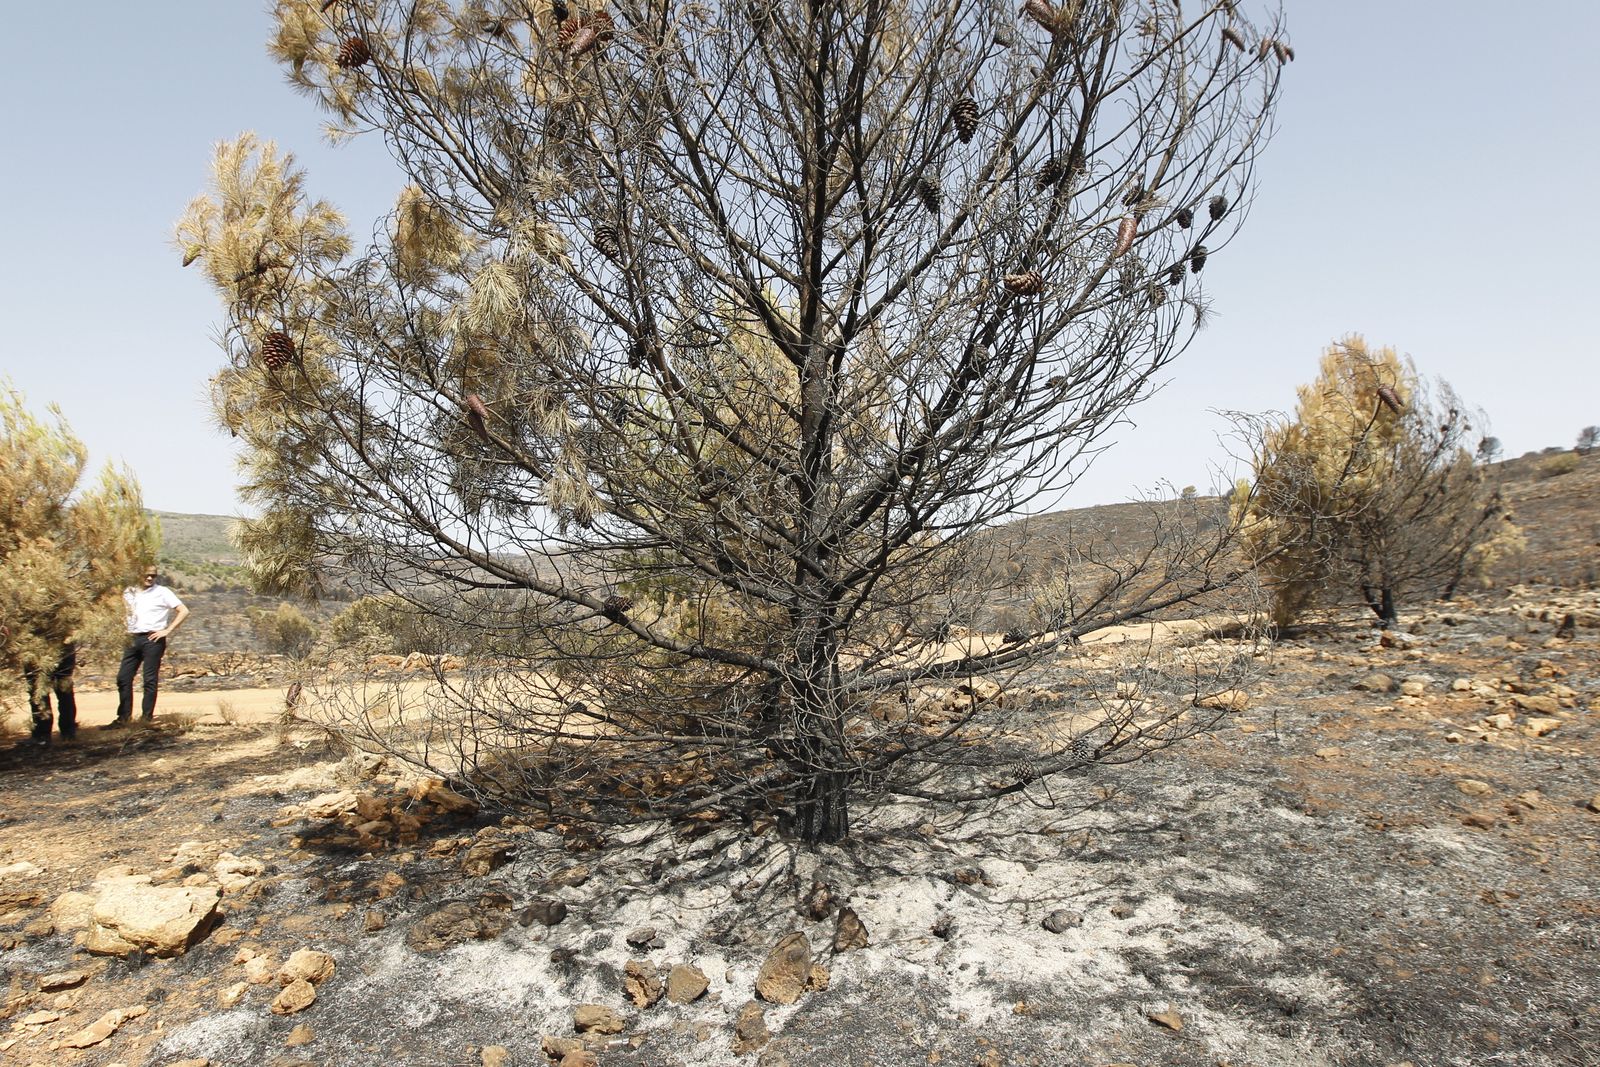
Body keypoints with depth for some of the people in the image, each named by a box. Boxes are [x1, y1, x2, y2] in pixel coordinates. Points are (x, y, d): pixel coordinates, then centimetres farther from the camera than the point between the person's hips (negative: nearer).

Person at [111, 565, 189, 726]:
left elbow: (184, 611, -6)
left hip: (153, 639, -5)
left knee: (150, 680, -1)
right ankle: (123, 717, 13)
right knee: (123, 678, 5)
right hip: (133, 639, 5)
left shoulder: (162, 592, -1)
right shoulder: (129, 592, 12)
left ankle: (146, 718, 5)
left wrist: (167, 630, -10)